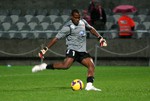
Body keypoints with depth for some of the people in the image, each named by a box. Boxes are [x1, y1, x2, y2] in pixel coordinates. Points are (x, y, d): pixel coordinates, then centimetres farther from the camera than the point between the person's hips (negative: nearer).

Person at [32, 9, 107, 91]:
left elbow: (91, 29, 31)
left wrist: (100, 38, 24)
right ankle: (45, 66, -18)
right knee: (66, 65, -29)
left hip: (82, 51, 7)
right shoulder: (68, 27, -9)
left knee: (91, 65, -10)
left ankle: (89, 86, -11)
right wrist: (45, 49, -11)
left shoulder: (83, 22, 12)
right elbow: (56, 38, -8)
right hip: (72, 50, -7)